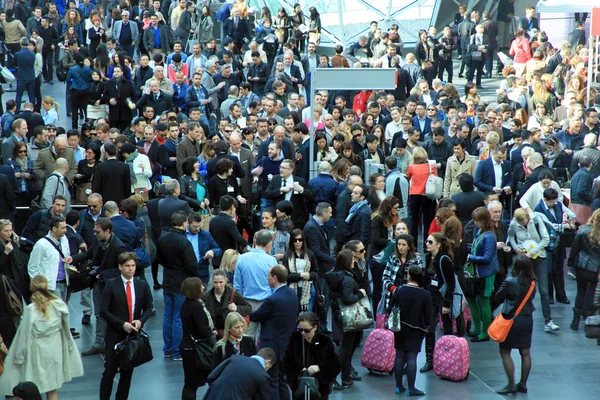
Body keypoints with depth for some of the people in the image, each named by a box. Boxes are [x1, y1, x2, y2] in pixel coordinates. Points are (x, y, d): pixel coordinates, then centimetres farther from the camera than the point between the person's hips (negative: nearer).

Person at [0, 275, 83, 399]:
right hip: (54, 352, 4)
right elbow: (66, 330, 2)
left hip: (36, 354, -3)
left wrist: (19, 356, -1)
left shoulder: (30, 310, -18)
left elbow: (25, 336, -12)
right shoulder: (59, 305, -9)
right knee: (52, 390, 13)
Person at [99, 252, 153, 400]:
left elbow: (148, 307, 12)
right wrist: (122, 324, -17)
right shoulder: (111, 285, -6)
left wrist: (140, 321, -8)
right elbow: (103, 310, -8)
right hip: (115, 334, -3)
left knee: (127, 372, 10)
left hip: (134, 333, 3)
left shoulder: (142, 285, 4)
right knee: (109, 372, -3)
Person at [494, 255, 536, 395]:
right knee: (525, 353, 11)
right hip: (527, 319, 5)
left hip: (512, 319, -5)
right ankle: (523, 384, 18)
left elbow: (498, 298, -6)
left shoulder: (510, 281, -17)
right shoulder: (532, 282, -3)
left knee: (505, 352, 4)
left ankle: (511, 385, 0)